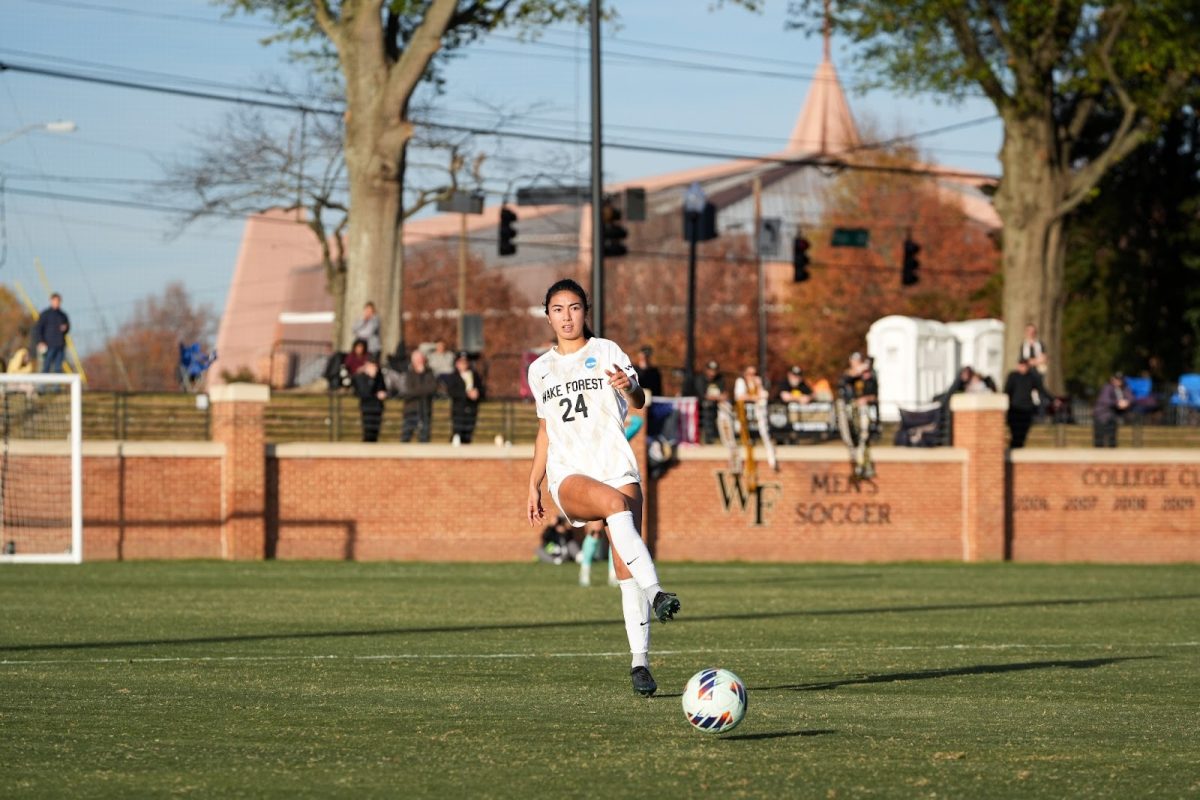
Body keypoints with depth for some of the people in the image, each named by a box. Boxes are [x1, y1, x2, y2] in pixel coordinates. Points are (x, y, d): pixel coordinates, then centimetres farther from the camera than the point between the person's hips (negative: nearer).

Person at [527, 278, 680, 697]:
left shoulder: (606, 352, 7)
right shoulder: (540, 370, 18)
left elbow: (638, 401, -9)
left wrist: (630, 387, -33)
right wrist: (534, 484, 23)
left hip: (616, 466, 0)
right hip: (568, 474, 0)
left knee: (626, 565, -10)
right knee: (616, 503, -34)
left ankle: (640, 660, -8)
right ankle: (654, 592, -49)